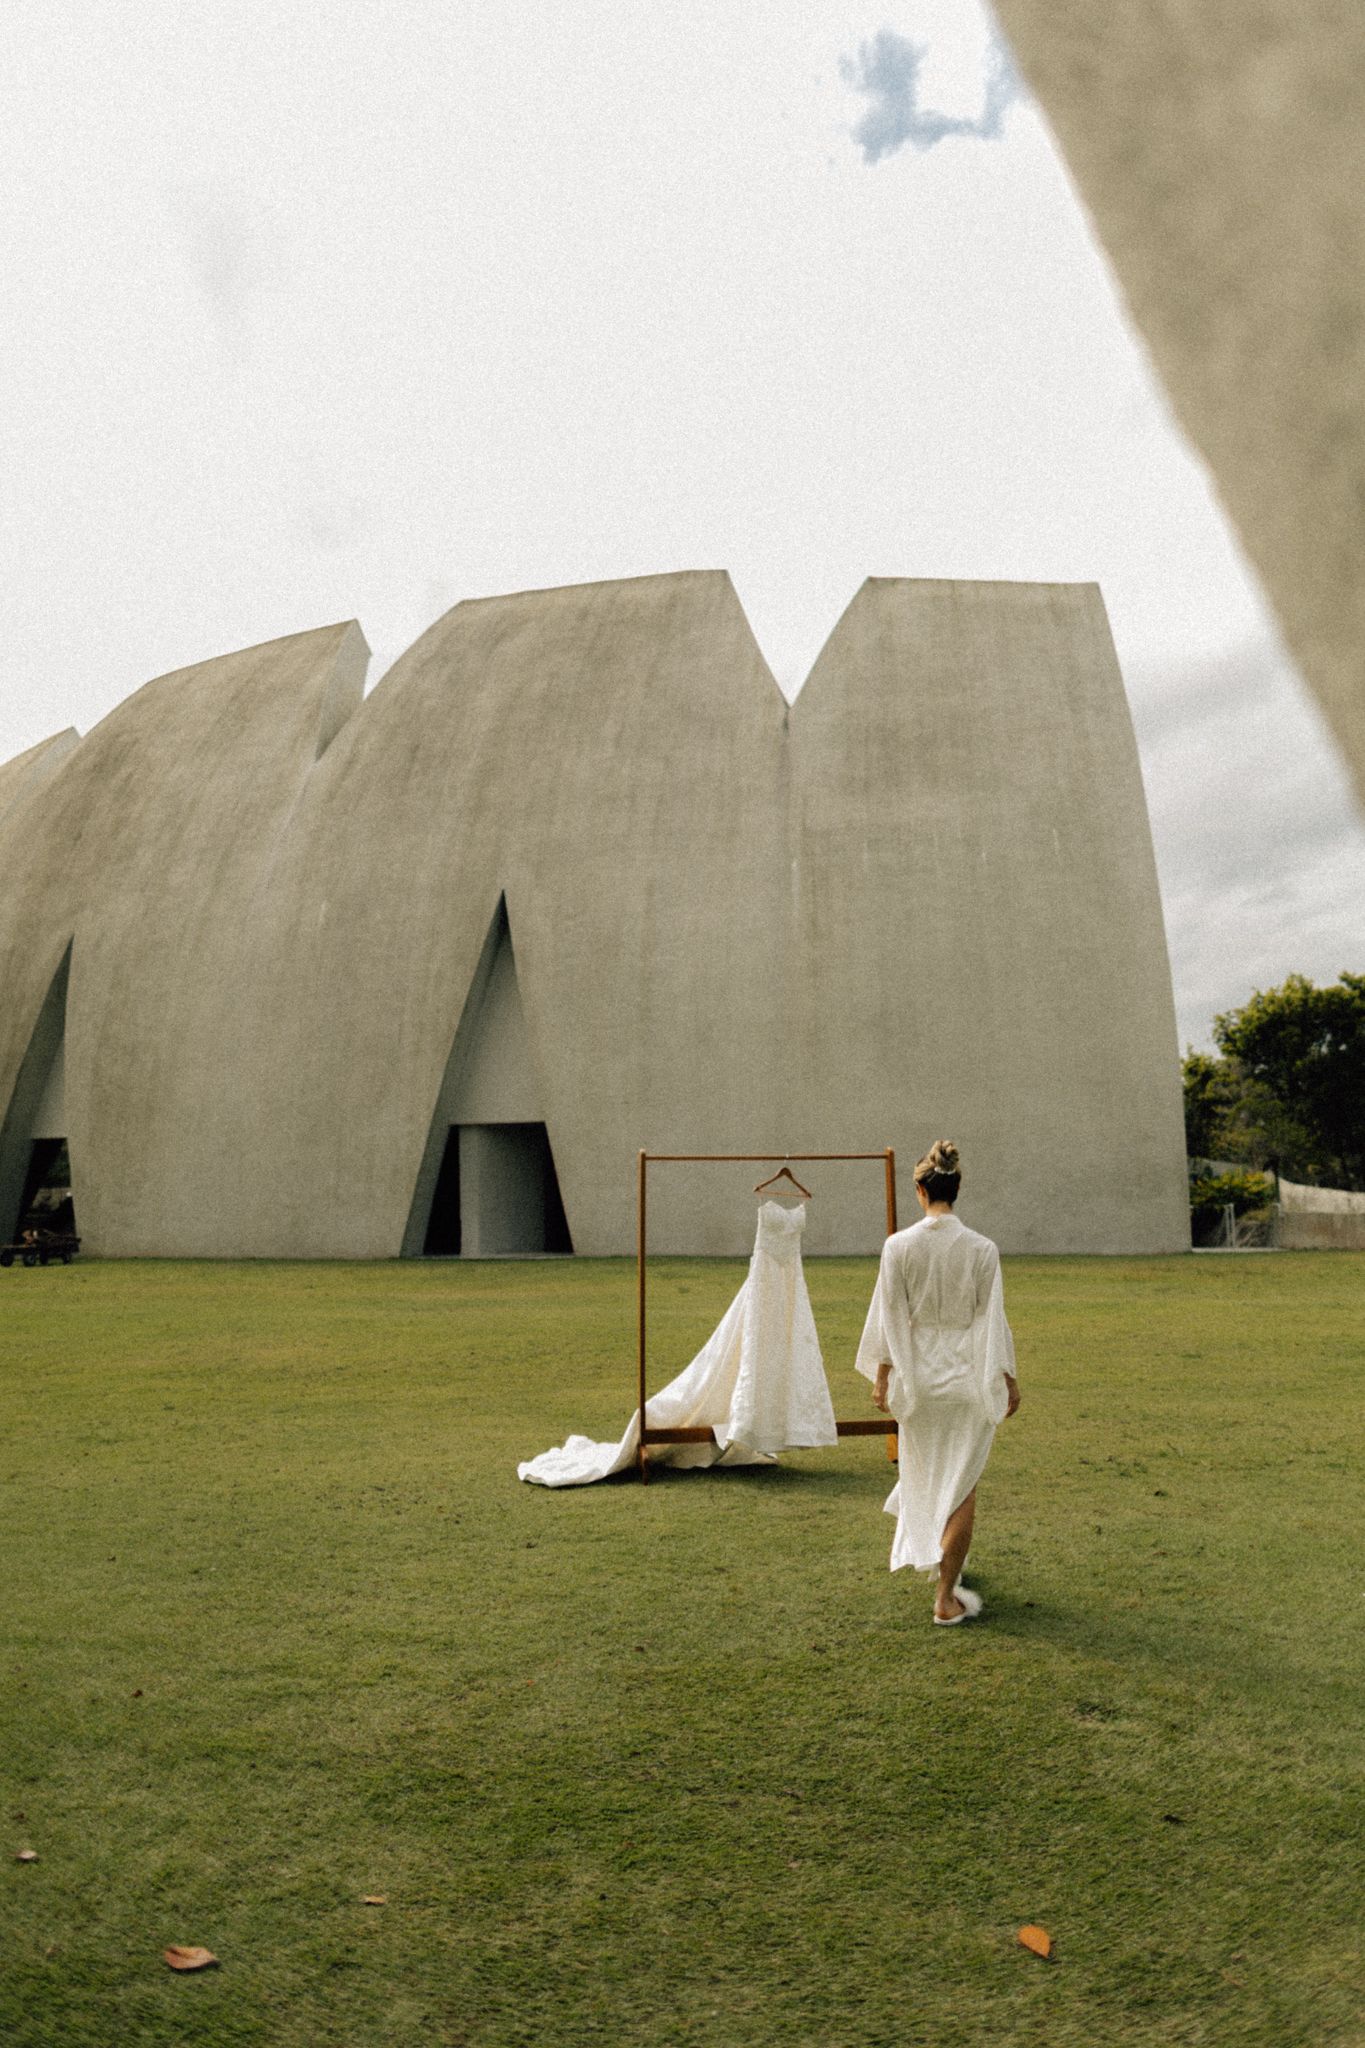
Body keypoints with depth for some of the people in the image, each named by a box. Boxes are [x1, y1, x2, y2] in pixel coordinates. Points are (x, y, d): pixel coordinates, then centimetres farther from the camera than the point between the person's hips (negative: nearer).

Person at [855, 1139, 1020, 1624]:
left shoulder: (898, 1246, -11)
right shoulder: (982, 1249, -11)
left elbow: (890, 1316, -7)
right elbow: (991, 1318, -6)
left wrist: (882, 1374, 2)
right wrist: (1008, 1377, 4)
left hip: (917, 1372, 1)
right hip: (967, 1376, -1)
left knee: (924, 1469, 24)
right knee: (961, 1484, 7)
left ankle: (942, 1558, 46)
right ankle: (946, 1597, 7)